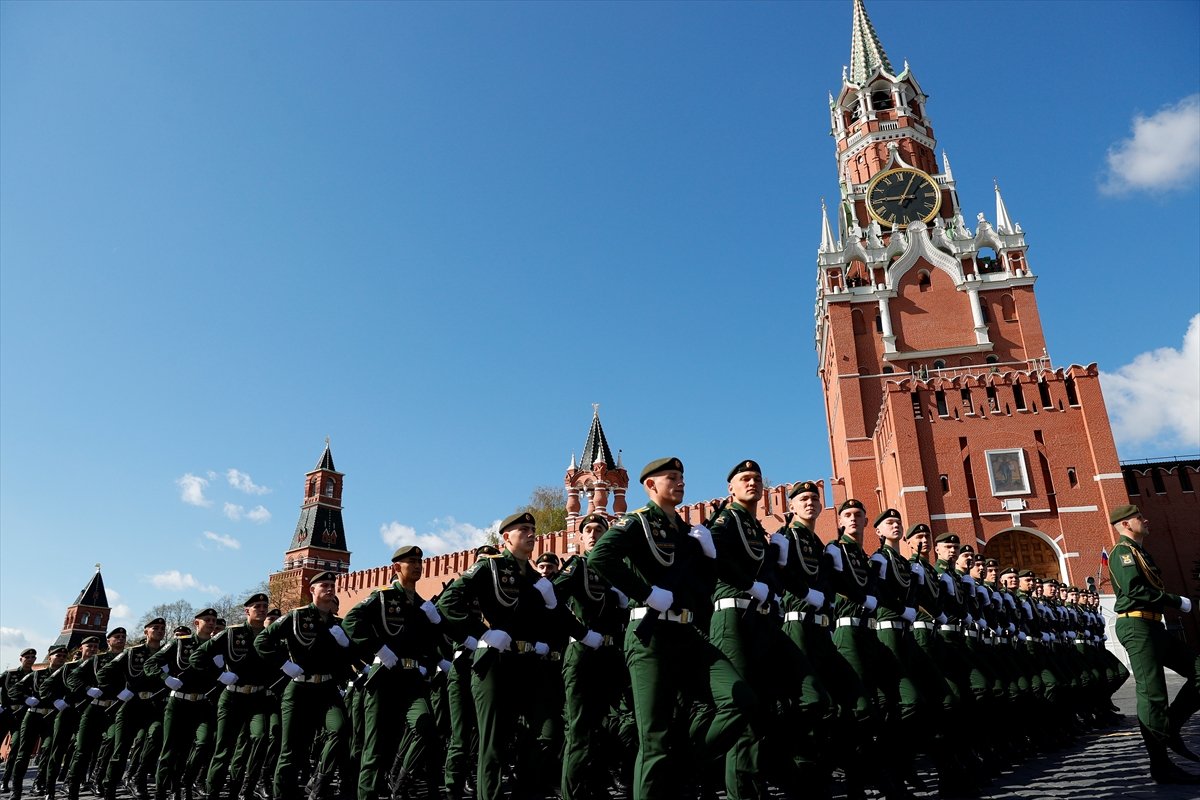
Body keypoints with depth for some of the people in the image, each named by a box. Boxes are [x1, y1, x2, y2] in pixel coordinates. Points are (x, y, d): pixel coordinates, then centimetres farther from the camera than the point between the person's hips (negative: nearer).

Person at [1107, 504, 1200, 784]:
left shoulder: (1139, 551, 23)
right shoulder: (1123, 551, -8)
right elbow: (1134, 589, -22)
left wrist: (1175, 602, 5)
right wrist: (1177, 601, -15)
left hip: (1152, 627, 10)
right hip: (1137, 627, -10)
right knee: (1152, 694, -8)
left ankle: (1170, 726, 12)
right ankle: (1161, 766, -3)